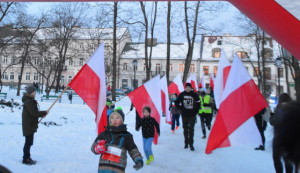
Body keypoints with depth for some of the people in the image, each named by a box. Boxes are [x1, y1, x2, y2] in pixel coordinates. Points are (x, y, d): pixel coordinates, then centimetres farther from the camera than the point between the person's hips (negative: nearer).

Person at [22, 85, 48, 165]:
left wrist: (41, 114, 3)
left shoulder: (30, 100, 13)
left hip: (30, 125, 10)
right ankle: (26, 159, 8)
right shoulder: (29, 102, -20)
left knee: (29, 142, 18)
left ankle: (27, 158, 28)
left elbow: (33, 112, 17)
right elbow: (34, 113, -26)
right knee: (29, 142, -2)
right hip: (29, 125, -10)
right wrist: (44, 113, -15)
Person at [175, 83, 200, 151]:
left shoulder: (194, 95, -2)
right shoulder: (182, 94, 0)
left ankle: (191, 144, -1)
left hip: (192, 115, -2)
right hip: (184, 115, 2)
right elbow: (177, 102, 9)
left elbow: (198, 103, 6)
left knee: (191, 129, -5)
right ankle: (186, 143, 22)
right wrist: (180, 108, 2)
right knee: (185, 129, 11)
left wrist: (195, 111, 1)